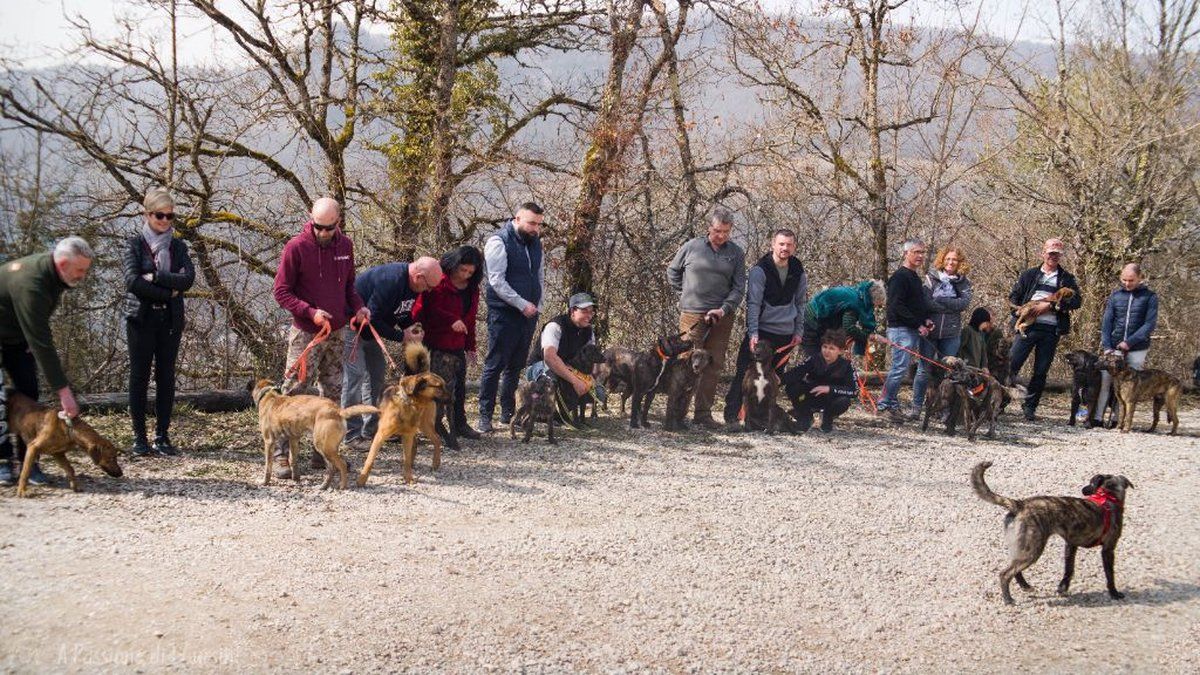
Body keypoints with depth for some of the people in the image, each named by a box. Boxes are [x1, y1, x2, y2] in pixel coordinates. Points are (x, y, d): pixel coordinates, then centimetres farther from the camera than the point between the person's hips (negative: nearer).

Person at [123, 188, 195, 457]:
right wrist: (168, 293, -12)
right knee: (139, 377, 1)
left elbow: (188, 278, -6)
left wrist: (155, 277, -14)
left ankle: (162, 437, 9)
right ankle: (139, 438, 6)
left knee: (166, 377, 3)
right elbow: (132, 281, -12)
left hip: (171, 321, 3)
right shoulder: (134, 244, 2)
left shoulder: (178, 246, 10)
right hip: (141, 319, -3)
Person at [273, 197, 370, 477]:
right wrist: (310, 312, -21)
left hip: (336, 333, 6)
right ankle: (281, 456, -4)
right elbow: (281, 292, -9)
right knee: (294, 393, -7)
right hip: (305, 334, -6)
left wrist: (358, 306, -1)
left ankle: (323, 453, 18)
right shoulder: (296, 247, -11)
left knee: (333, 394, 9)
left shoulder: (345, 245, 6)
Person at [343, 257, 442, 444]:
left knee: (378, 372, 10)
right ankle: (353, 434, -7)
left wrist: (409, 327, -8)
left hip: (370, 328, 10)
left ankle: (372, 429, 17)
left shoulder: (412, 283, -3)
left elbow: (402, 313, 12)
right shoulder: (390, 281, -33)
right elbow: (373, 319, -30)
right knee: (355, 375, -11)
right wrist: (402, 336, -24)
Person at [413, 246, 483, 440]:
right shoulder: (438, 283, -15)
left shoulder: (472, 288, 9)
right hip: (434, 344, -7)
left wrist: (470, 346, 17)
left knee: (458, 385, 12)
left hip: (456, 346, 7)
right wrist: (451, 321, -31)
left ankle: (459, 424, 22)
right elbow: (428, 309, -23)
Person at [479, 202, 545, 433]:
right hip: (504, 315, -7)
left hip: (528, 314, 7)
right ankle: (485, 416, 3)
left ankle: (508, 413, 20)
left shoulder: (535, 242, 11)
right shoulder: (499, 242, -12)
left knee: (516, 366, 12)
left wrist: (537, 306, 10)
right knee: (495, 366, -4)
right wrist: (523, 304, -17)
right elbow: (497, 281, -17)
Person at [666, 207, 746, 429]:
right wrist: (685, 294, 6)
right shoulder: (692, 247, 1)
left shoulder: (736, 253, 5)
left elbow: (739, 287, 2)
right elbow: (672, 271, 15)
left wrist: (724, 309, -12)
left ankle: (703, 413, 12)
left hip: (721, 318, 2)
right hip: (692, 314, -2)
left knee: (713, 366, 5)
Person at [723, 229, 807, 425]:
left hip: (786, 335, 5)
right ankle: (731, 413, 0)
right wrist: (753, 333, -19)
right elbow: (753, 303, -12)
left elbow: (800, 303, 16)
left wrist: (799, 331, 10)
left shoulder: (798, 272, 6)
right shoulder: (760, 270, -9)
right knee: (745, 373, -5)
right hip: (762, 331, -5)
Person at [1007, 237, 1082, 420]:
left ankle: (1030, 407, 13)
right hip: (1028, 327, -1)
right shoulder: (1030, 275, 11)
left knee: (1041, 371, 4)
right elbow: (1013, 297, 11)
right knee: (1012, 362, -9)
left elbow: (1077, 301, -1)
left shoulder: (1067, 278, 11)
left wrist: (1052, 304, -13)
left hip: (1051, 330, 1)